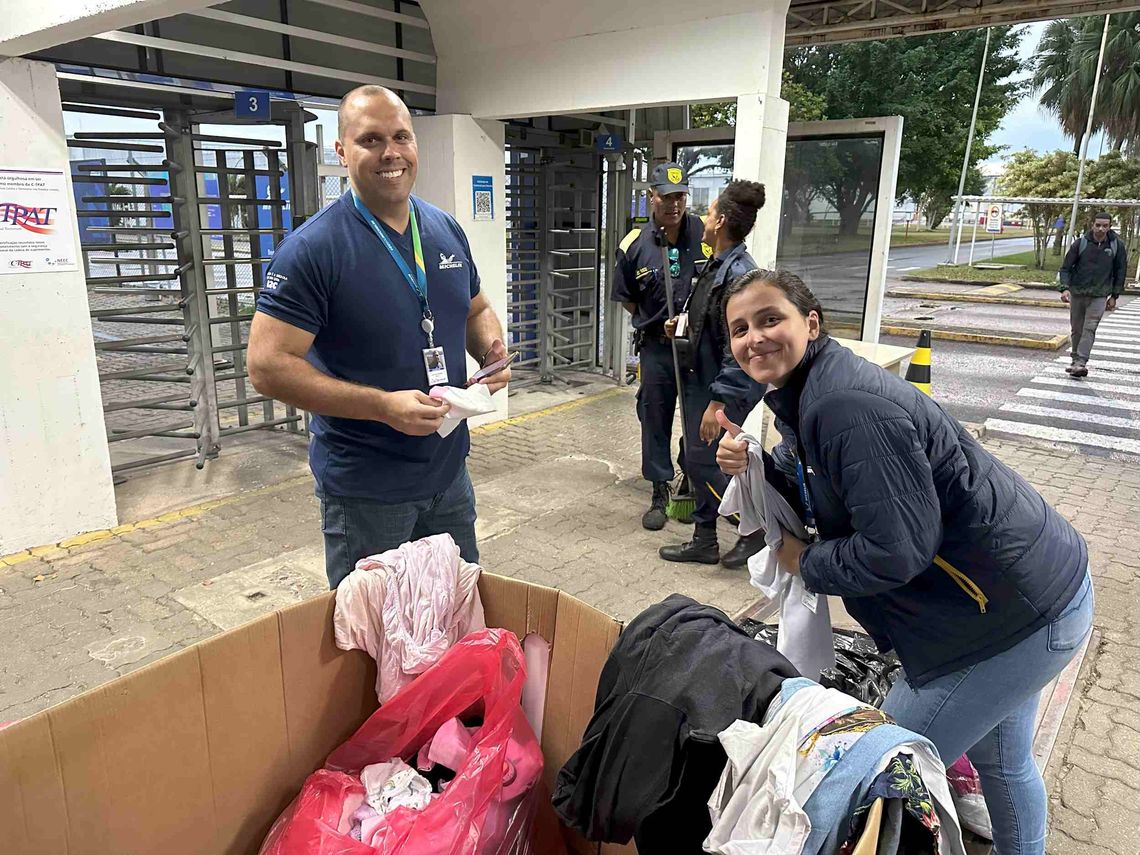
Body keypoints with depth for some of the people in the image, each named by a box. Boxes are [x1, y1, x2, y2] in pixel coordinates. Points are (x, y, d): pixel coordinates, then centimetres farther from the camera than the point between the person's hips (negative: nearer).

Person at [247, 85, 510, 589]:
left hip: (449, 470, 6)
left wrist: (492, 351, -6)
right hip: (365, 488, -5)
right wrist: (384, 406, -27)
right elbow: (266, 366, -19)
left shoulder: (447, 230, 3)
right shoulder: (312, 249, -16)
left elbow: (476, 310, 17)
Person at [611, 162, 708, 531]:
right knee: (655, 418, 8)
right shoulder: (634, 245, -4)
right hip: (657, 347, 1)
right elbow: (626, 298, 9)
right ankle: (659, 493, 23)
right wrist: (656, 323, -1)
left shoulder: (706, 234, -8)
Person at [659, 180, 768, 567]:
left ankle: (758, 527, 17)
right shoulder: (717, 266, 7)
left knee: (703, 462, -2)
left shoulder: (738, 274, -22)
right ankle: (704, 541, 29)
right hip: (703, 382, 10)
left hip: (726, 389, -10)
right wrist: (683, 326, 6)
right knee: (700, 462, 15)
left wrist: (718, 402, -26)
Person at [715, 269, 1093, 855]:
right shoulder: (804, 393, 2)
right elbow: (810, 491, 9)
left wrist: (807, 563, -16)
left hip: (1019, 615, -10)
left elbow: (896, 551, -32)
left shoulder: (846, 406, -30)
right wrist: (752, 467, -9)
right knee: (1000, 759, 31)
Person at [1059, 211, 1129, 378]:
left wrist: (1114, 295, 6)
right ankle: (1076, 361, 21)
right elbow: (1066, 268, -2)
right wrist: (1065, 288, -17)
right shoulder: (1080, 243, -4)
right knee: (1077, 329, 9)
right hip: (1077, 293, 1)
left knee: (1089, 329, -11)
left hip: (1099, 295, -1)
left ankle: (1080, 363, -15)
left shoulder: (1117, 246, 0)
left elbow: (1120, 272, 8)